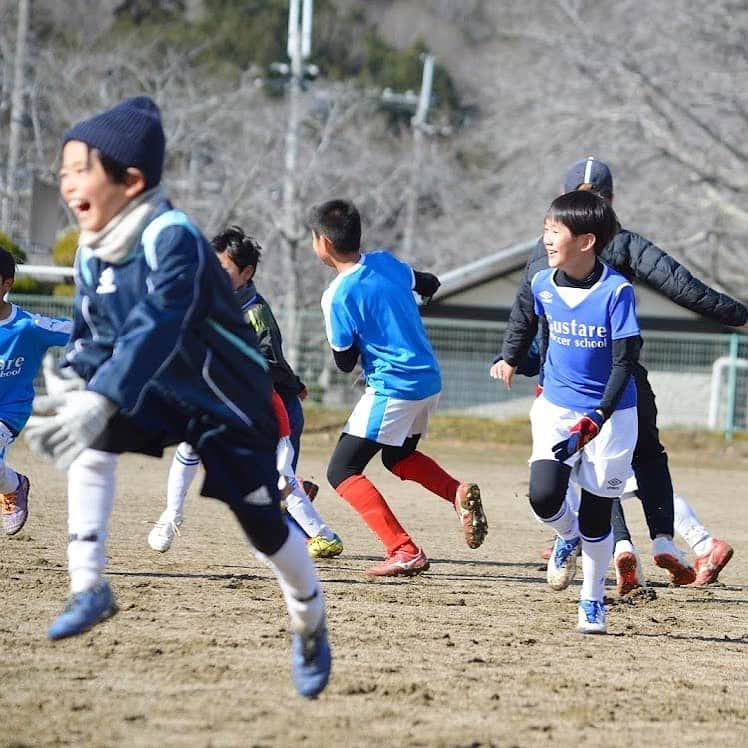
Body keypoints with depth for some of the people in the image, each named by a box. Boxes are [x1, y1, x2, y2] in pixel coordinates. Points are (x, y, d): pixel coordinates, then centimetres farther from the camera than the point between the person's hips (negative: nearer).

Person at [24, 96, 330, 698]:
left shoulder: (173, 240, -30)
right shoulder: (91, 253, -6)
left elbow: (155, 332, -41)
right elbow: (94, 337, 4)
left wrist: (99, 402, -51)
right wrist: (73, 390, -16)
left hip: (229, 401, -6)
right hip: (158, 396, 6)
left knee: (264, 523, 1)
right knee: (89, 441, -21)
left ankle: (311, 626, 28)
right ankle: (88, 588, -17)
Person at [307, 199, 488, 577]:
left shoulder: (338, 296, -17)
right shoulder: (386, 262, 4)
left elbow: (345, 362, -9)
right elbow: (429, 284, 22)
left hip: (392, 389, -9)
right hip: (428, 379, 9)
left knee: (342, 471, -3)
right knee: (398, 456, 31)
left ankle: (404, 552, -15)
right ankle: (459, 492, 5)